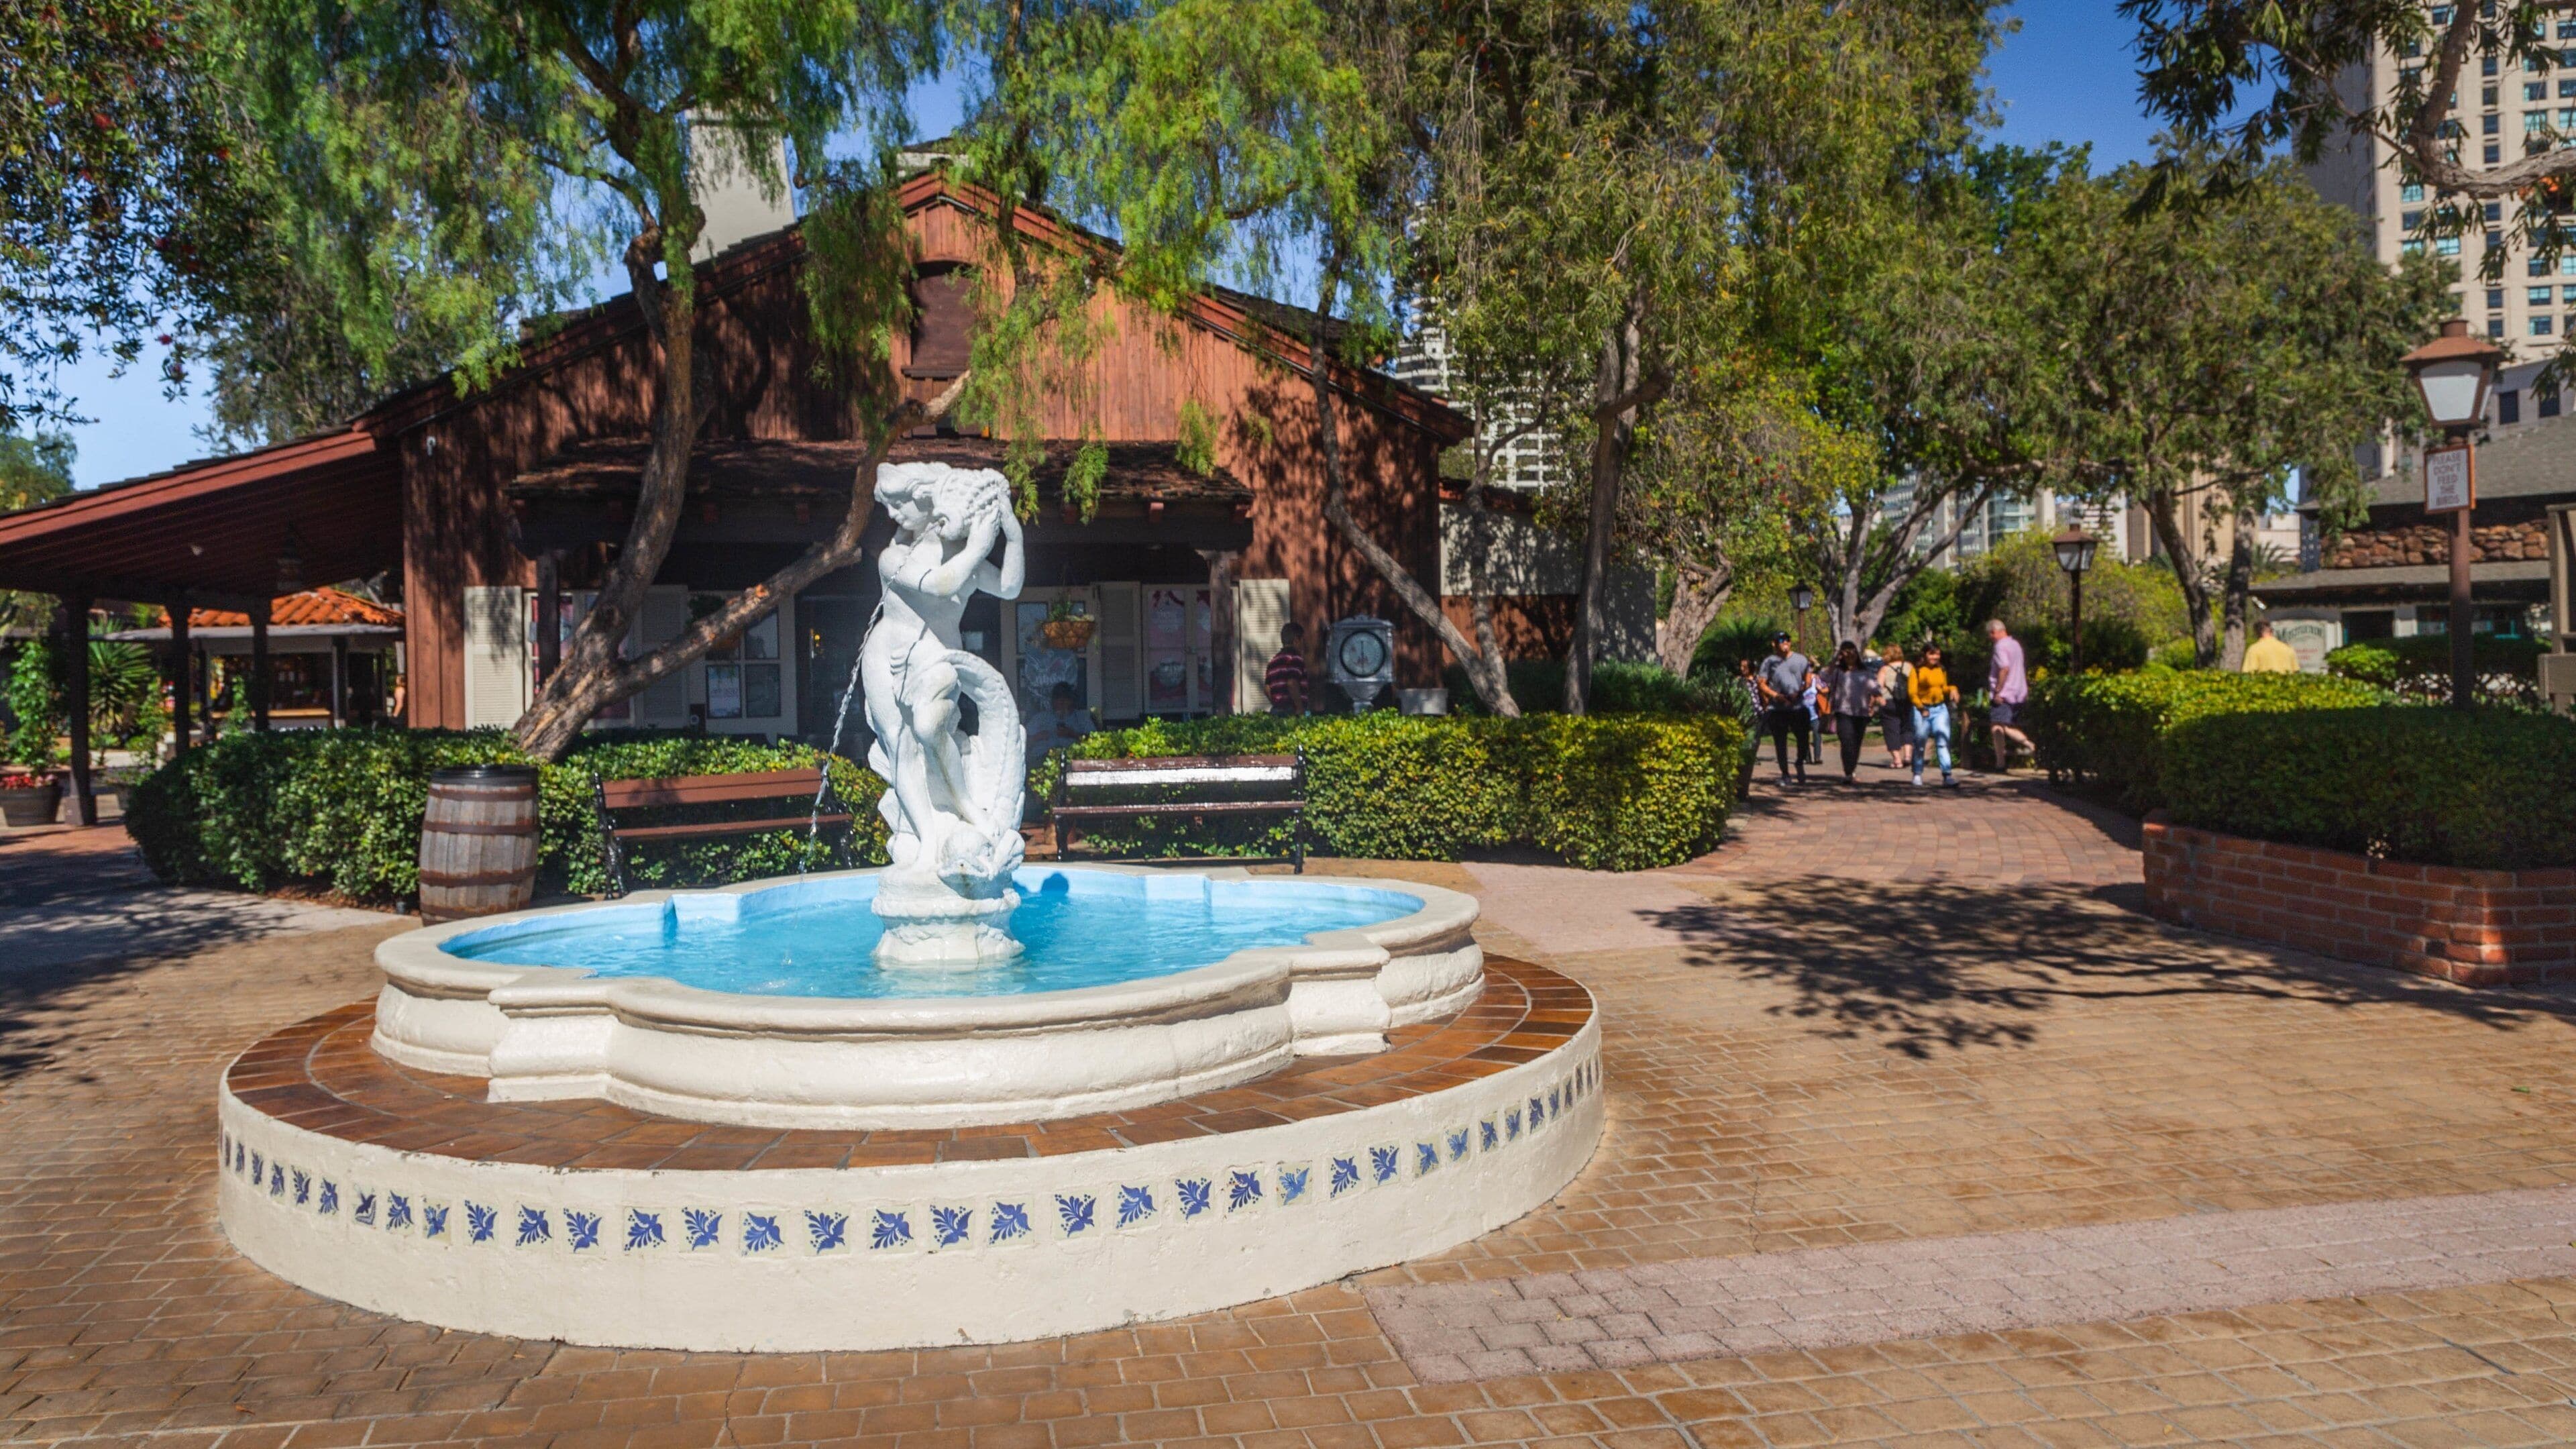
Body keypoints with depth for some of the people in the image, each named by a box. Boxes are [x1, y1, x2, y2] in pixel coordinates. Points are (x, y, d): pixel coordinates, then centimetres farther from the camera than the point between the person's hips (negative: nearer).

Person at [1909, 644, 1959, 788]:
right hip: (1922, 709, -3)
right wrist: (1921, 708, -18)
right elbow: (1912, 692, -9)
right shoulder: (1917, 671, -5)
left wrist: (1952, 690, 1)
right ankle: (1918, 774, 21)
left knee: (1943, 740, -8)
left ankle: (1946, 775, -12)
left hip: (1940, 709, 3)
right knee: (1920, 742, 5)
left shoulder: (1942, 671, 11)